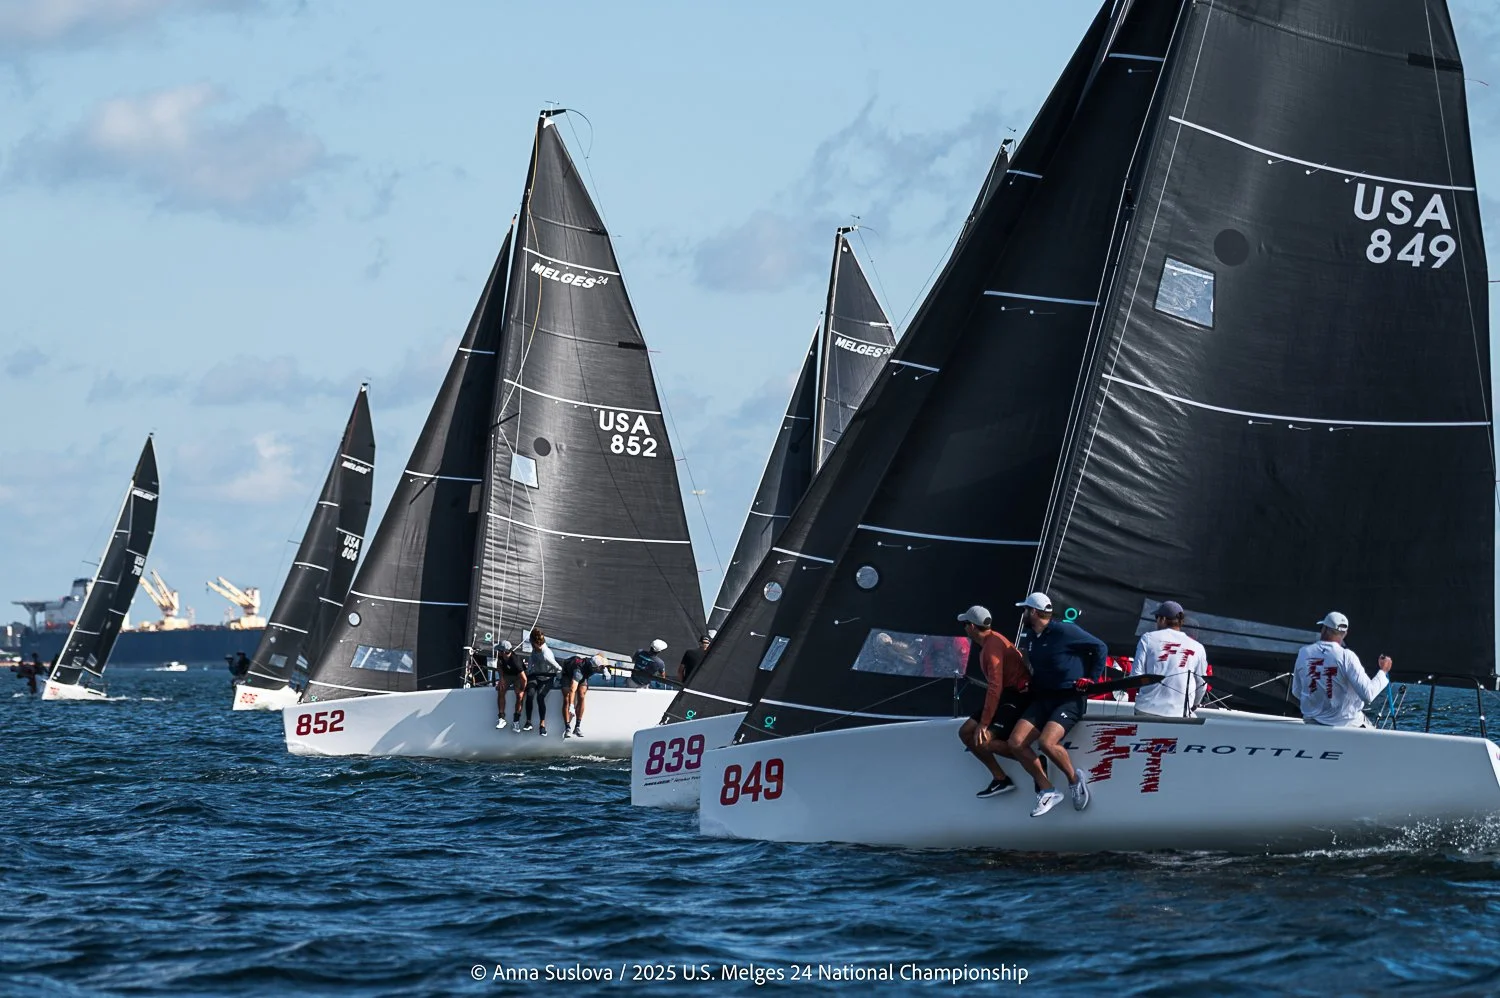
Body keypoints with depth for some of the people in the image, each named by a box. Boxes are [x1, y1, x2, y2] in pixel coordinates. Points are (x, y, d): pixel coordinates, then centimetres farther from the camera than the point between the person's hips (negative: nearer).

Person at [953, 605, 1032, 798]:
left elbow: (995, 688, -25)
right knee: (966, 733, 7)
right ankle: (1000, 779, 5)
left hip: (1017, 697, -11)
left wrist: (984, 724, -25)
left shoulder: (993, 646, -20)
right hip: (1005, 696, 11)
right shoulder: (988, 641, 12)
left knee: (983, 740, -23)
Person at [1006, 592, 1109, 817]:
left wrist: (1091, 679, -6)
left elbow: (1100, 648, -6)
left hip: (1069, 699, -8)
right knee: (1016, 743, -11)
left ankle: (1074, 779, -3)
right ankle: (1047, 791, -3)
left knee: (1046, 742, -30)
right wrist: (1026, 683, 15)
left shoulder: (1064, 631, -12)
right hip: (1042, 699, 8)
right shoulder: (1029, 637, 11)